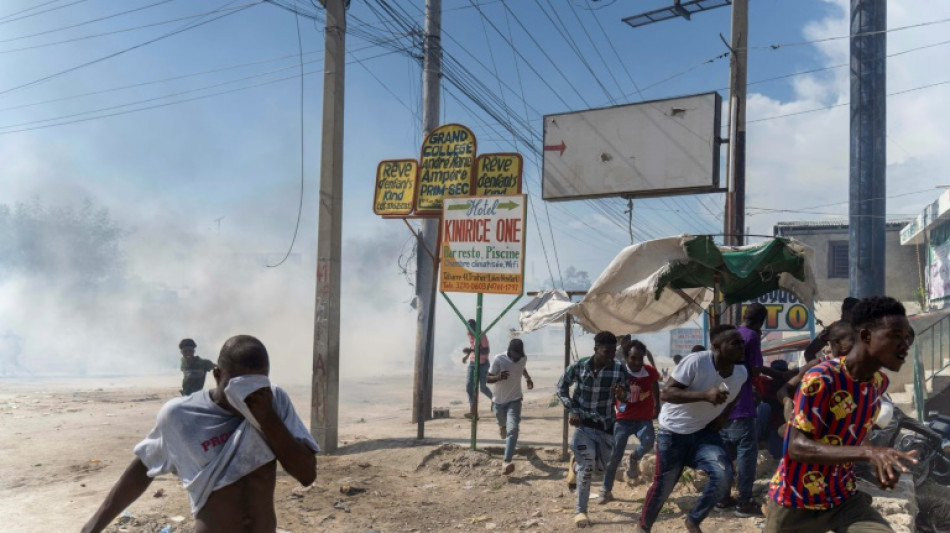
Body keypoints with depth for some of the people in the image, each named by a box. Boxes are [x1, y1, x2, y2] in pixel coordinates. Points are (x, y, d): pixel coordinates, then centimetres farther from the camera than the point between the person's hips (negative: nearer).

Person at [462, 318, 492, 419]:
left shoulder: (482, 336, -20)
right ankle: (473, 411, -11)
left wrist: (471, 350, -36)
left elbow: (487, 351, -28)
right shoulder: (469, 334, 1)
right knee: (469, 386, -9)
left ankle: (494, 399, 38)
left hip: (483, 364, -6)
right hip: (472, 363, 6)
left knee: (482, 388, 6)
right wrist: (467, 355, 11)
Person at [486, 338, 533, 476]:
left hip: (514, 400, 0)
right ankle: (502, 426, 65)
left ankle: (507, 462, -26)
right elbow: (488, 379, -16)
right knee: (503, 424, 25)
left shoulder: (523, 358, -8)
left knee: (513, 429, -19)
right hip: (499, 401, 0)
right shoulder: (498, 359, -21)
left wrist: (528, 377, 0)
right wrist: (499, 377, -37)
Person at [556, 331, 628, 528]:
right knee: (587, 466, -11)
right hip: (583, 422, -3)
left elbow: (624, 397, -4)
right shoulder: (579, 366, -16)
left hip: (606, 424, 3)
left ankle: (577, 461, 45)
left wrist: (621, 394, -29)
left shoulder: (619, 368, -13)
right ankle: (581, 511, 3)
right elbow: (561, 387, -1)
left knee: (602, 465, 12)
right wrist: (571, 410, -11)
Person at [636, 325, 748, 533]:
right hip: (674, 432, -4)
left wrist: (724, 415, -1)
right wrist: (705, 395, -41)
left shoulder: (741, 373, -7)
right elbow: (665, 393, -30)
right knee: (663, 486, 4)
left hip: (705, 431, 5)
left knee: (723, 474, -19)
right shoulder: (695, 362, -28)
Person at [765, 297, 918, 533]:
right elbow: (797, 447, -27)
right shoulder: (821, 378, -23)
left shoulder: (880, 382, 1)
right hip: (795, 500, -5)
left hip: (844, 499, 5)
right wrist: (868, 452, -38)